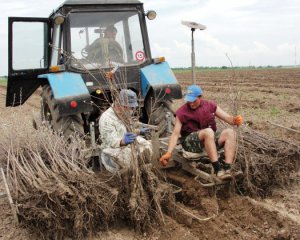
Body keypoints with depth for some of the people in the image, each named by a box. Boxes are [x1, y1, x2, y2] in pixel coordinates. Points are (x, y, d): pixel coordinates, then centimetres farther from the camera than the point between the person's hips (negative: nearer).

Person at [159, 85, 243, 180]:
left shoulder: (210, 105, 9)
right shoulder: (182, 112, -1)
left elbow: (228, 118, 7)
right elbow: (175, 134, -5)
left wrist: (235, 119, -18)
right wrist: (169, 152, -17)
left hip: (210, 139, 4)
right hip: (190, 142, -4)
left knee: (229, 132, -22)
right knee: (208, 132, -34)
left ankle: (227, 168, -34)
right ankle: (218, 169, -40)